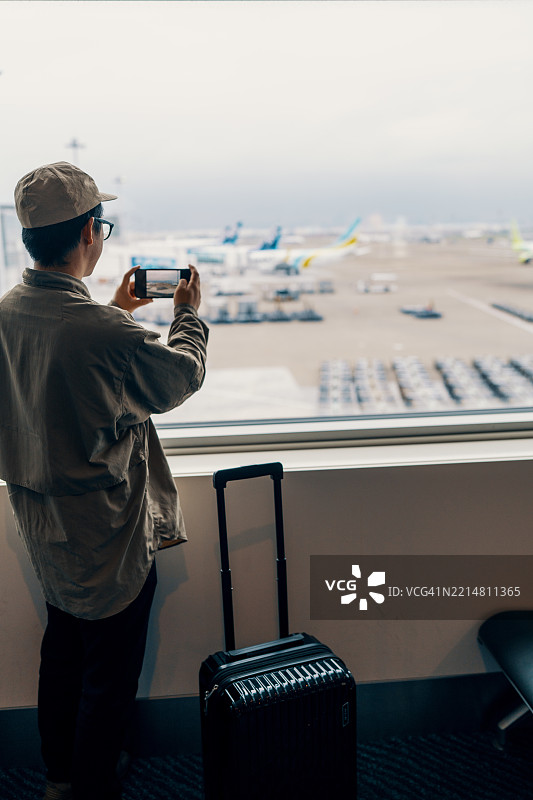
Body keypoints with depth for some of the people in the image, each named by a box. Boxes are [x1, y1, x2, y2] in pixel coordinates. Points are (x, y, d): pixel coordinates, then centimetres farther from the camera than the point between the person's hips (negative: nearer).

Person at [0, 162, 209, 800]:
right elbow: (180, 377, -11)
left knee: (62, 655, 26)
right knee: (109, 676, 13)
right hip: (106, 538, -8)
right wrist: (188, 315, 6)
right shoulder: (105, 332, -30)